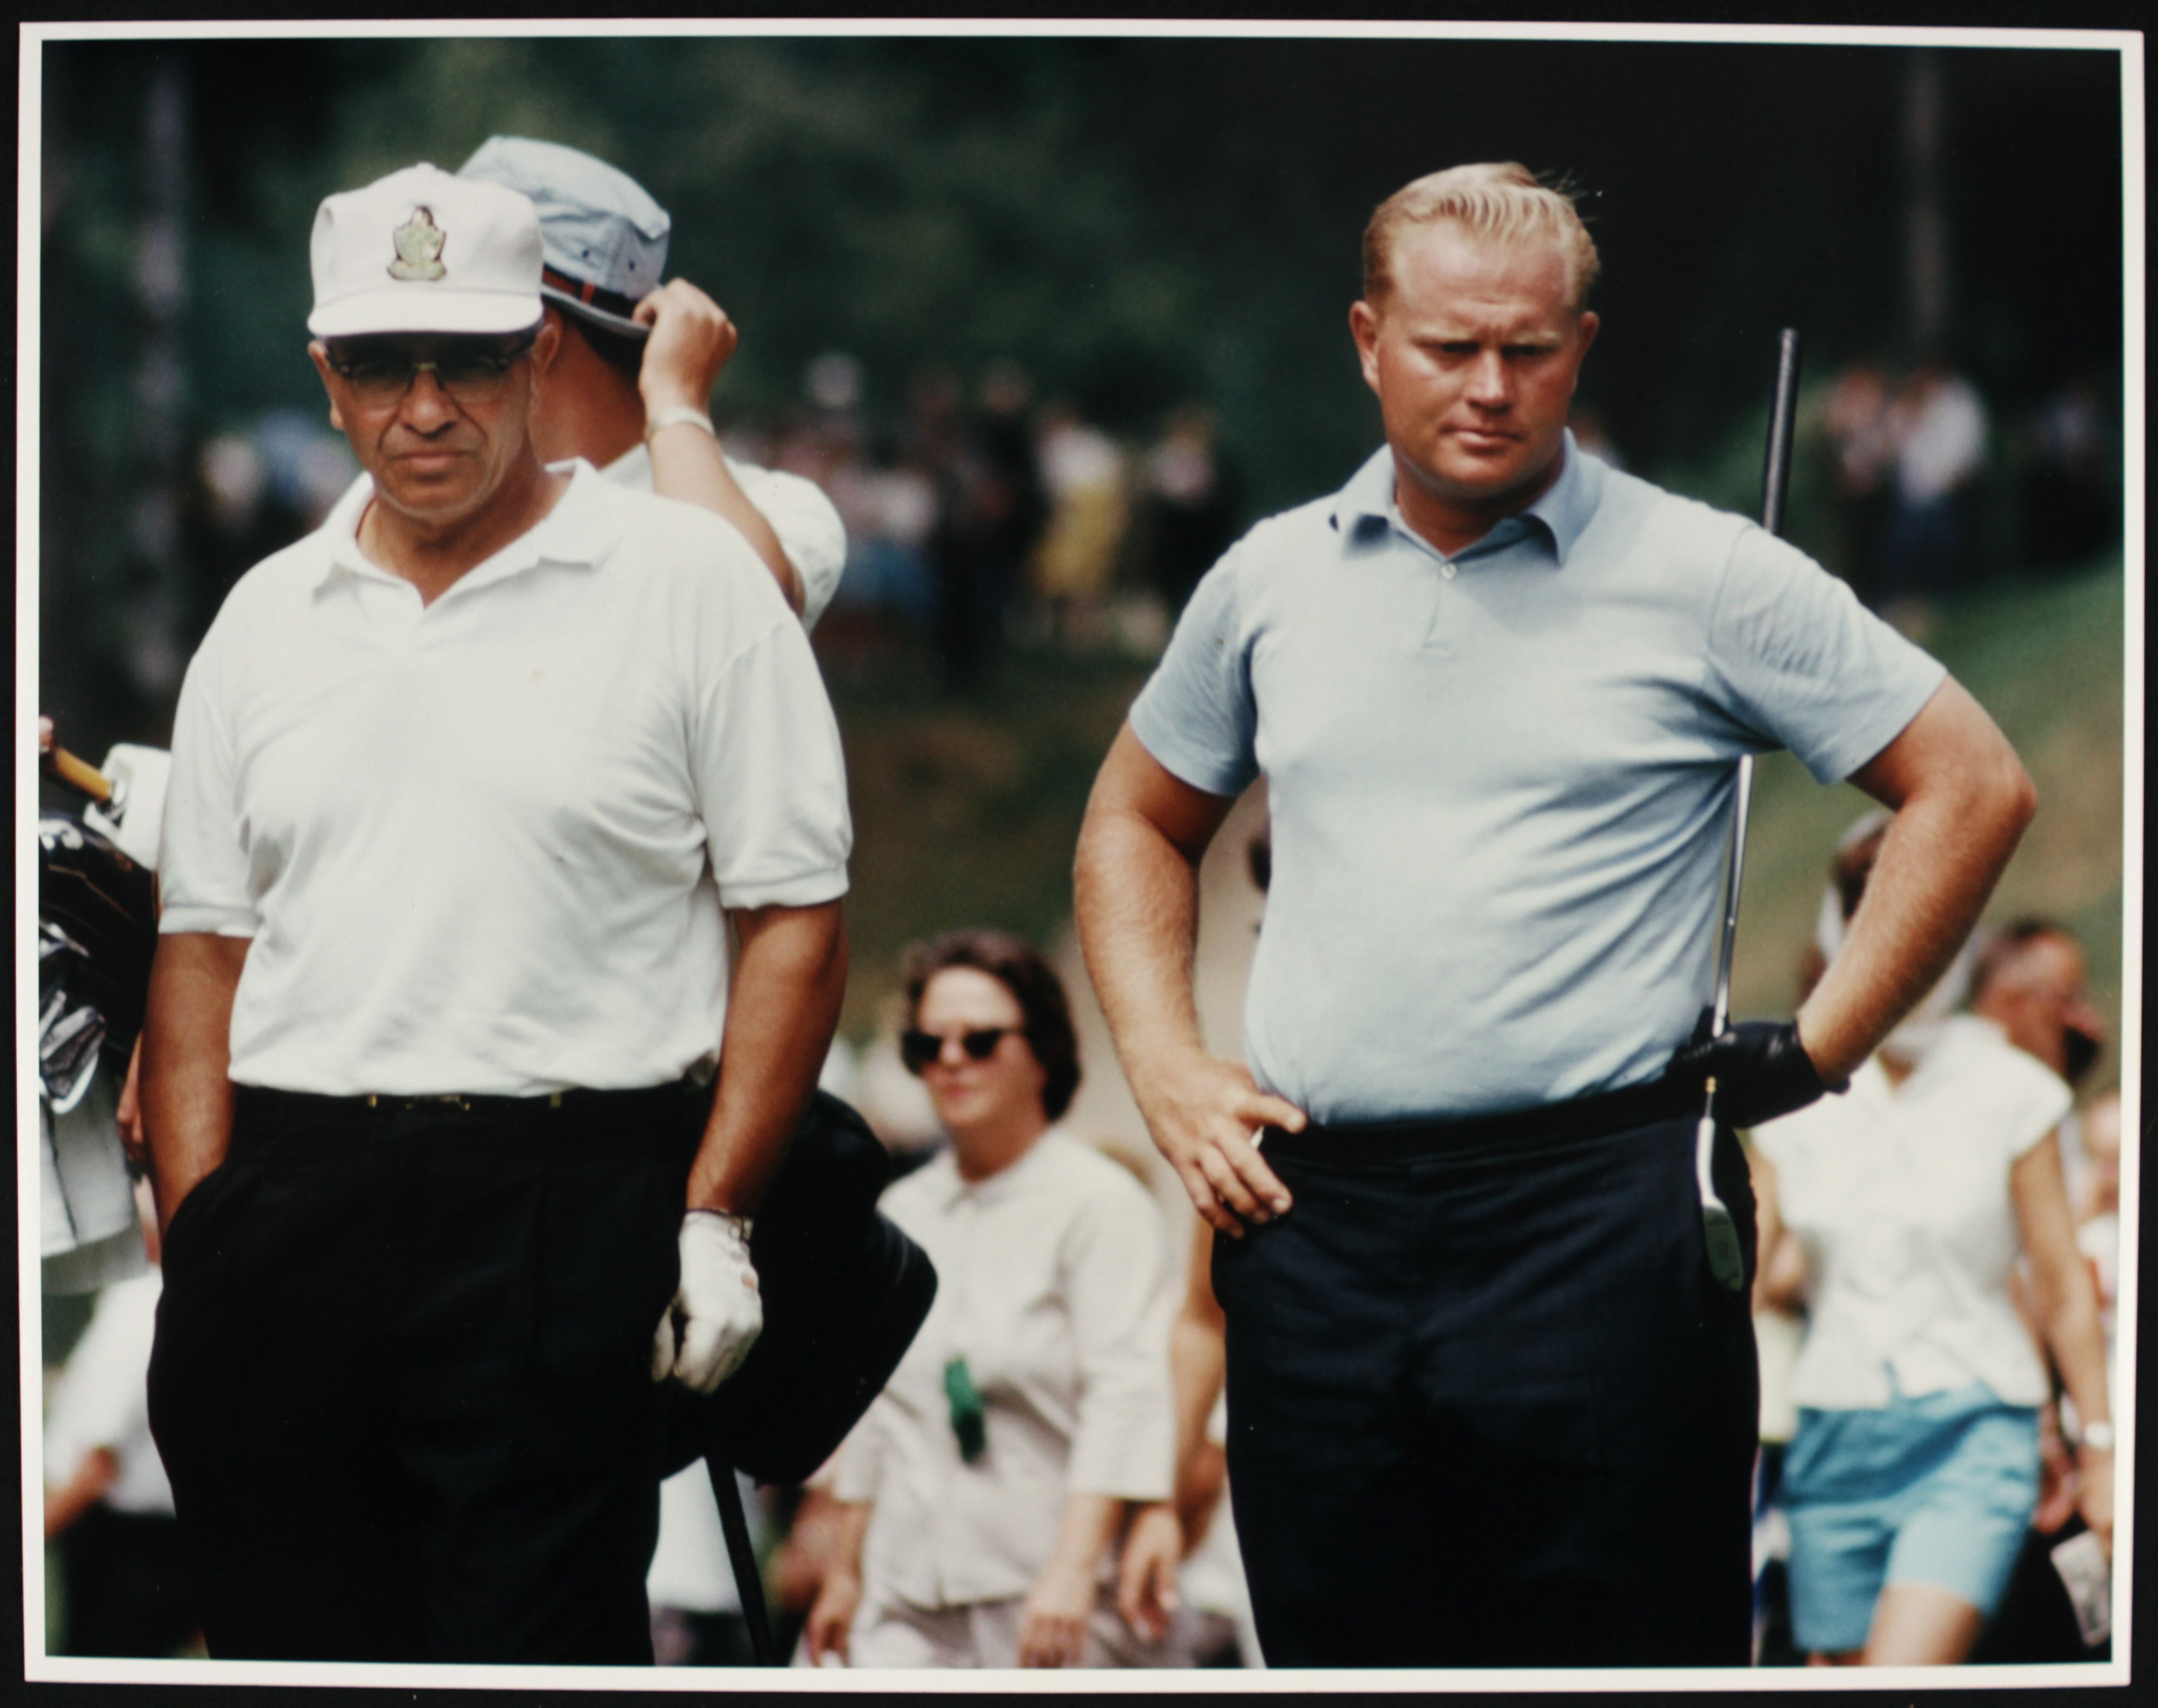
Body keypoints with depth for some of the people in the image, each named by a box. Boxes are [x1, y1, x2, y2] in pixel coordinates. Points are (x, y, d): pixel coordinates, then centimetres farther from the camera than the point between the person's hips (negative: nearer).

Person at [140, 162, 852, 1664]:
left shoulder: (687, 578, 2)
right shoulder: (267, 616, 15)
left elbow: (795, 917, -1)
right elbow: (205, 942, 16)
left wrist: (715, 1217, -8)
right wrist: (198, 1236, 5)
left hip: (562, 1207, -4)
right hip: (288, 1204, 4)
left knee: (535, 1639, -8)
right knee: (289, 1639, 7)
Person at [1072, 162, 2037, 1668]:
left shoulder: (1702, 579, 0)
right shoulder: (1270, 582, 13)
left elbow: (1972, 789, 1)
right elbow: (1138, 822, 27)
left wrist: (1817, 1055, -4)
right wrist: (1167, 1073, 11)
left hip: (1595, 1220, -4)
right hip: (1312, 1225, 4)